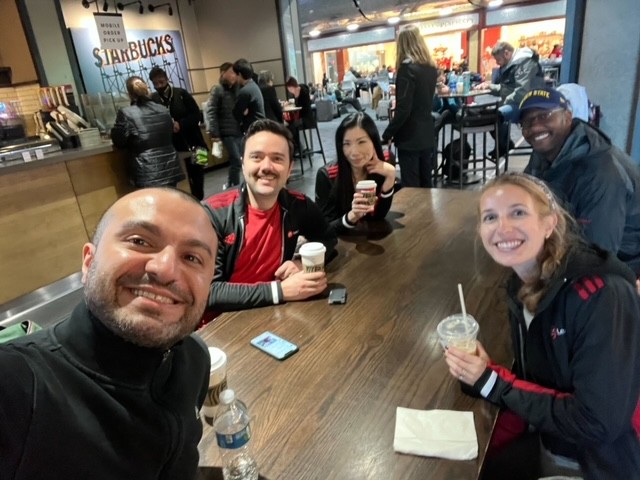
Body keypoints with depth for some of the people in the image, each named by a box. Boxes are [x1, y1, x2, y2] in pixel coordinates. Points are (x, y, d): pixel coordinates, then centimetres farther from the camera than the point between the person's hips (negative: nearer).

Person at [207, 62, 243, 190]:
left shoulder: (236, 88, 12)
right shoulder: (217, 89, -5)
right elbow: (211, 112, -10)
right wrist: (214, 133, -16)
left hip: (239, 131, 6)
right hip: (227, 132, -6)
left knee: (236, 161, 9)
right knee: (236, 162, -8)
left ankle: (230, 186, 26)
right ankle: (234, 188, 7)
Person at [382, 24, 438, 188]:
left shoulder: (407, 67, -14)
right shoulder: (431, 67, 9)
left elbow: (403, 109, -19)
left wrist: (387, 135, -12)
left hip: (409, 137, -8)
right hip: (427, 135, 8)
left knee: (411, 187, -1)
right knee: (426, 184, 14)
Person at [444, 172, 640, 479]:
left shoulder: (602, 295, -26)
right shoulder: (522, 285, -6)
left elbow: (599, 422, -26)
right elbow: (533, 379, 2)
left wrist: (492, 381, -21)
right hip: (548, 443, 5)